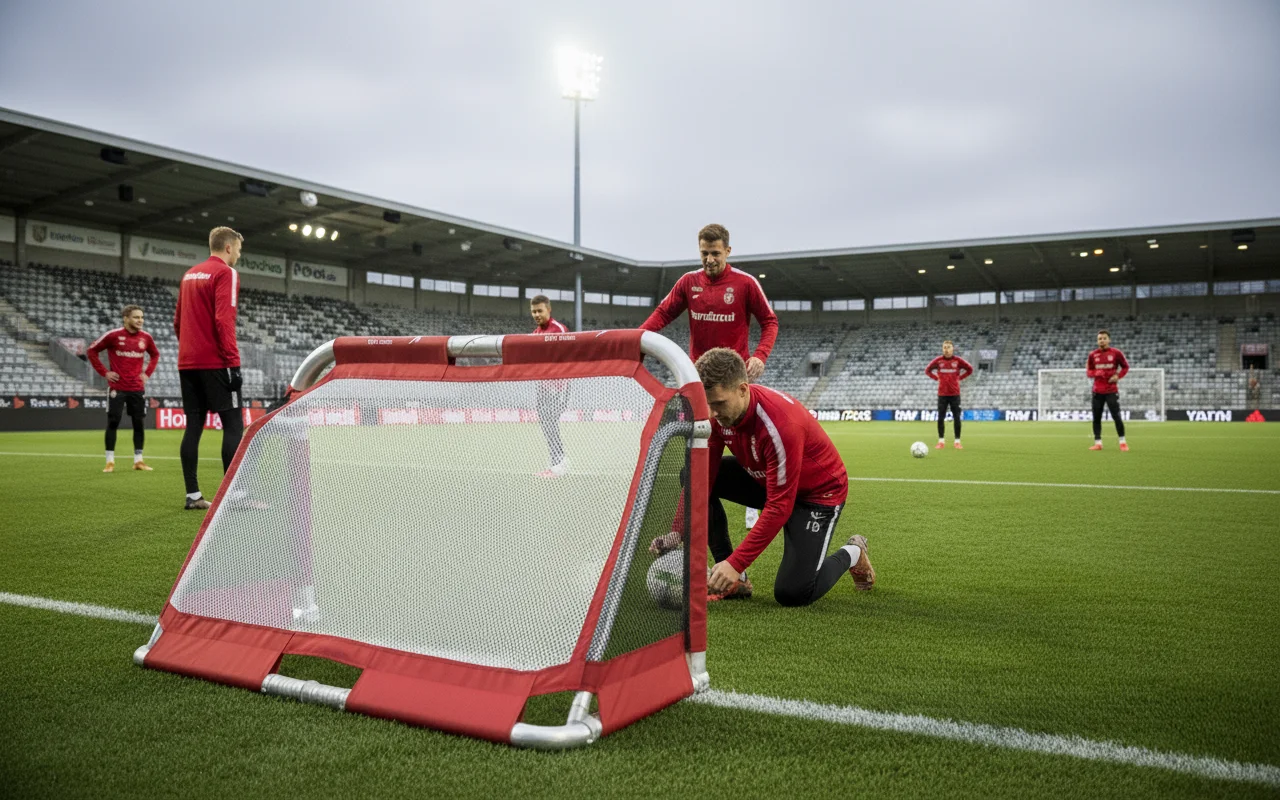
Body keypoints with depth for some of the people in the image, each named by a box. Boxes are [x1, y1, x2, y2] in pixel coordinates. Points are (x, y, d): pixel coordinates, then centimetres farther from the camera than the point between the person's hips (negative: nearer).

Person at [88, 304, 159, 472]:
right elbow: (92, 351, 1)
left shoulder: (146, 337, 4)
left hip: (138, 389, 3)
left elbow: (155, 355, 21)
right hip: (117, 387, -3)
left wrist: (147, 373, 9)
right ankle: (110, 461, 6)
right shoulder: (113, 335, -7)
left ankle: (138, 460, 14)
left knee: (139, 424, 4)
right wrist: (104, 372, -3)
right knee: (112, 423, -2)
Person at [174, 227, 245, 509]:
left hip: (187, 362, 8)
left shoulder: (190, 274, 18)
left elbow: (177, 321, 20)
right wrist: (233, 361, -18)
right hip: (216, 362, -8)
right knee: (233, 425, -7)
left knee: (194, 426, 7)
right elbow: (224, 320, -17)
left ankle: (193, 494, 8)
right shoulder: (226, 273, -6)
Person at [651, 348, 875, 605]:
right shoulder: (718, 411, -16)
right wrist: (678, 533, -22)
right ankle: (733, 581, -5)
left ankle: (852, 553, 14)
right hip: (765, 480, 7)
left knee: (792, 593, -19)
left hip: (819, 490, -7)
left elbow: (779, 506, -34)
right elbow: (702, 475, -11)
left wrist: (736, 563, -36)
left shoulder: (780, 423, -37)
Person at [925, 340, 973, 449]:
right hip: (942, 394, 1)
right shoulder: (938, 360, 0)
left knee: (956, 418, 0)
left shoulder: (958, 360, -1)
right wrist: (937, 378, 1)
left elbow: (970, 369, 10)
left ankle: (957, 441, 7)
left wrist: (959, 378, 1)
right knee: (940, 418, 0)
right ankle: (941, 441, 8)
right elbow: (927, 370, 12)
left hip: (955, 394, -1)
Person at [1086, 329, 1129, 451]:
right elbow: (1088, 371, 10)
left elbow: (1125, 367, 7)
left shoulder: (1116, 353, -1)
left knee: (1116, 416, -6)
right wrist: (1095, 373, -11)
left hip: (1111, 390, -3)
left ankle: (1123, 442, 5)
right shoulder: (1093, 355, 5)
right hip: (1097, 391, 3)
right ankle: (1098, 443, 12)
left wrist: (1118, 376, -9)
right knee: (1096, 418, 4)